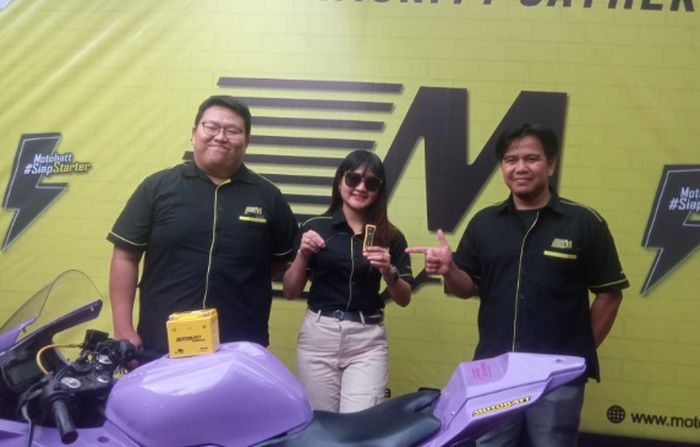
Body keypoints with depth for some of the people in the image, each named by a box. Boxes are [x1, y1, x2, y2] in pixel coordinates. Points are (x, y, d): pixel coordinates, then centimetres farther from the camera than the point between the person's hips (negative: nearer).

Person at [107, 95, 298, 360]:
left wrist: (244, 277, -1)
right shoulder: (158, 187, 1)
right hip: (160, 347, -1)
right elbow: (125, 257, 2)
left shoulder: (268, 197, 5)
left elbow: (283, 262, 14)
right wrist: (124, 330, -3)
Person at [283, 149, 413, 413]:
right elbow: (290, 292, 4)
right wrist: (302, 255, -12)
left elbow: (404, 299, 5)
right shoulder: (315, 228, 0)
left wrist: (388, 271, -13)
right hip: (318, 335, 0)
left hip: (367, 340, 0)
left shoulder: (390, 237, 3)